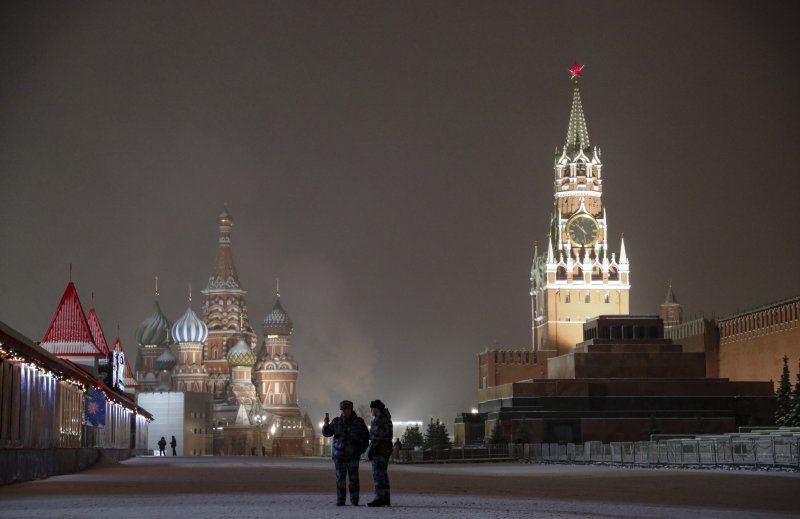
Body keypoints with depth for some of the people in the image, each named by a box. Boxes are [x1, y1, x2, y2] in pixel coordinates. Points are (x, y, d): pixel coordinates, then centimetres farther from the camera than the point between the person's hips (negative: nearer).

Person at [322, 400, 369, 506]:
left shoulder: (359, 422, 4)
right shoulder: (337, 421, 9)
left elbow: (366, 437, 10)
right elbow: (327, 433, 8)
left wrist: (362, 449, 0)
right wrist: (326, 425, -11)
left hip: (353, 455, -2)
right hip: (339, 454, 2)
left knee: (353, 478, -4)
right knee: (340, 478, 1)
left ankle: (354, 500, 1)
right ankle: (340, 500, 4)